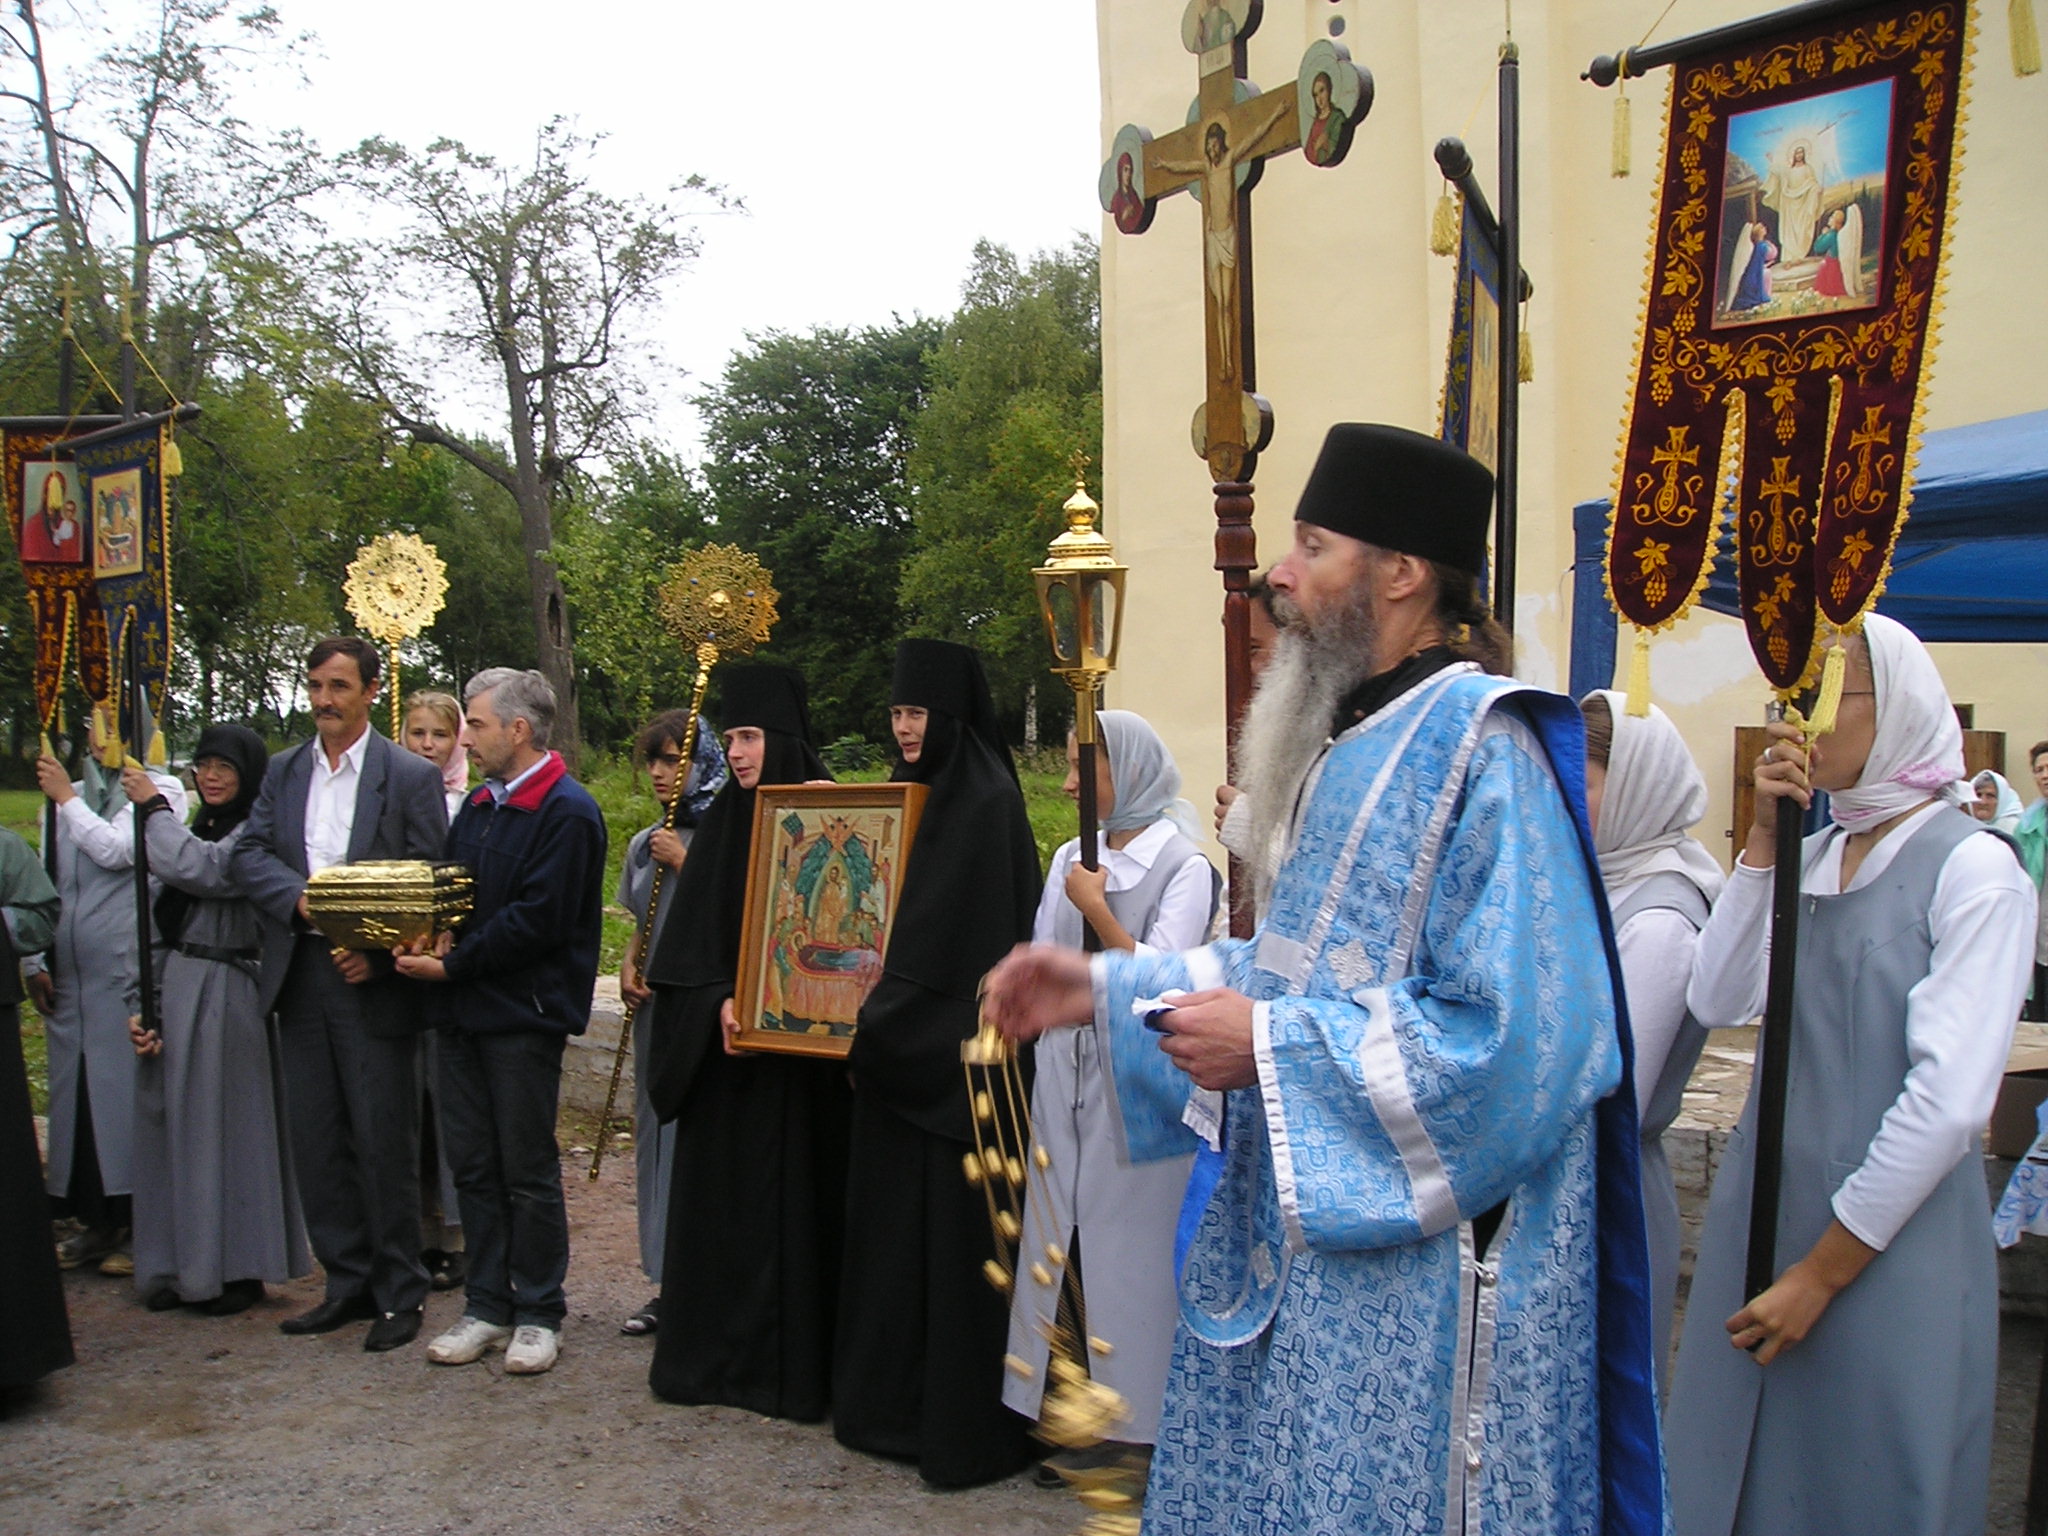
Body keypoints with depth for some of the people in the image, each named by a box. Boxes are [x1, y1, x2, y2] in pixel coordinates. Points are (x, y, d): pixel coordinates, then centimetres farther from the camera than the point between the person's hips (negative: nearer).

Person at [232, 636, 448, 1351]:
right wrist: (302, 898, -15)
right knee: (316, 1142, 10)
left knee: (386, 1143, 0)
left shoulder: (410, 777, -3)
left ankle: (399, 1294, 13)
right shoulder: (283, 772, 12)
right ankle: (347, 1283, 23)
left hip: (373, 983, -5)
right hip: (300, 977, 5)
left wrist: (376, 951, -16)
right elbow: (247, 855, 4)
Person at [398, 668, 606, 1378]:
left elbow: (537, 921, -18)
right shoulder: (478, 806, 15)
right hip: (464, 1010, 8)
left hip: (523, 1013, -8)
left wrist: (452, 966, -15)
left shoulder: (567, 813, -12)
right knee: (473, 1164, 12)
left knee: (528, 1170, 1)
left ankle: (538, 1314, 13)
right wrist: (426, 939, -4)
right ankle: (487, 1307, 22)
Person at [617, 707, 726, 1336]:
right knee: (657, 1136, 10)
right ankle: (667, 1283, 19)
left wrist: (685, 864, -14)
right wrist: (628, 966, 4)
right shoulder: (644, 843, 13)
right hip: (655, 1005, 7)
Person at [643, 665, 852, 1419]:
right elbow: (688, 946, 6)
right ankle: (719, 1351, 20)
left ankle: (793, 1362, 11)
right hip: (726, 1047, 4)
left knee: (795, 1195, 0)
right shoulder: (720, 829, 8)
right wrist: (719, 1004, -11)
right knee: (721, 1192, 8)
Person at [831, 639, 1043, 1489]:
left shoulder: (986, 804, -14)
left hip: (954, 1053, -9)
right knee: (894, 1219, 14)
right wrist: (875, 1018, 5)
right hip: (901, 1054, 9)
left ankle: (965, 1420, 10)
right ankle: (893, 1401, 27)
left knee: (951, 1223, -2)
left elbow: (968, 944, -19)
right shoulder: (911, 797, 12)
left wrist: (879, 1019, -19)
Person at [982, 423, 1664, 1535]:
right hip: (1301, 1234, 9)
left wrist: (1268, 1048, -21)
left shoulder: (1481, 755, -19)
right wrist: (1107, 990, 10)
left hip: (1412, 1268, -9)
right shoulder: (1352, 747, 10)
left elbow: (1514, 1037, -26)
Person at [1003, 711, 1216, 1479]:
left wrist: (1095, 909, -13)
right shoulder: (1071, 857, 11)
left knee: (1129, 1240, -1)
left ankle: (1138, 1412, 11)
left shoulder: (1182, 863, -6)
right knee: (1066, 1235, 7)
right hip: (1065, 1069, 6)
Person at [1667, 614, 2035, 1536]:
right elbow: (1718, 1002, -4)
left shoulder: (1973, 869, -11)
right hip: (1762, 1212, 6)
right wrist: (1764, 839, -8)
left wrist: (1824, 1269, -15)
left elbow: (1951, 1099, -17)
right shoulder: (1812, 855, 8)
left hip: (1888, 1247, -6)